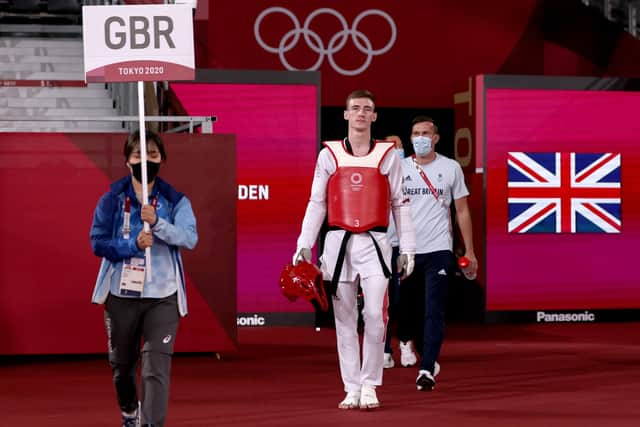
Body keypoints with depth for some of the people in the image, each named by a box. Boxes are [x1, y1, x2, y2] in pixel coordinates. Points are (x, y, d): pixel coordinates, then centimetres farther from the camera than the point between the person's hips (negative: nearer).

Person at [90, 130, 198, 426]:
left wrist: (156, 222, -30)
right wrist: (134, 244, -21)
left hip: (162, 296, -1)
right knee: (121, 364, 17)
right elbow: (98, 242, -6)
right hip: (121, 294, 1)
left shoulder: (175, 201, 0)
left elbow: (189, 238, -14)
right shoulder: (112, 199, 0)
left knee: (157, 367, -14)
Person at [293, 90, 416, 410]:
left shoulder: (387, 155, 6)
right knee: (344, 318, 4)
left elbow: (400, 204, 8)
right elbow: (317, 203, 7)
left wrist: (407, 248, 4)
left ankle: (369, 386, 1)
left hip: (374, 243, -1)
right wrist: (304, 245, -1)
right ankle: (352, 388, 10)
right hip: (338, 241, 1)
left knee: (375, 315, -10)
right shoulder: (329, 155, 7)